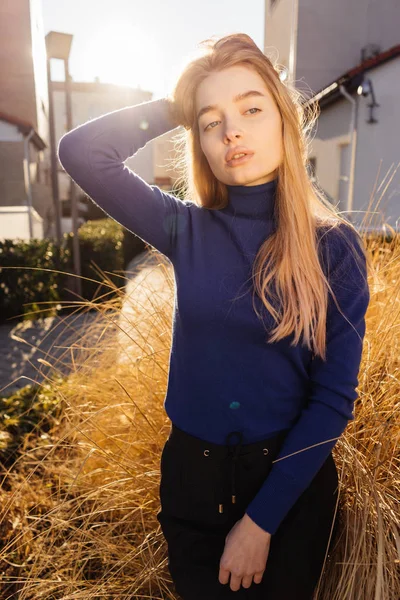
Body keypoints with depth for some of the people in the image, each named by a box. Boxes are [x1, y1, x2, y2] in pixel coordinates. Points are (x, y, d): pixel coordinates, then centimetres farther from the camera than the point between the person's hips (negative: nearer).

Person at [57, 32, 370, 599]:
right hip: (192, 472, 2)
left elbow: (335, 397, -13)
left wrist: (260, 521, -13)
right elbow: (80, 151, -13)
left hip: (291, 480, -1)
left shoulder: (336, 247, -12)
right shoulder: (187, 229, -7)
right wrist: (175, 106, -9)